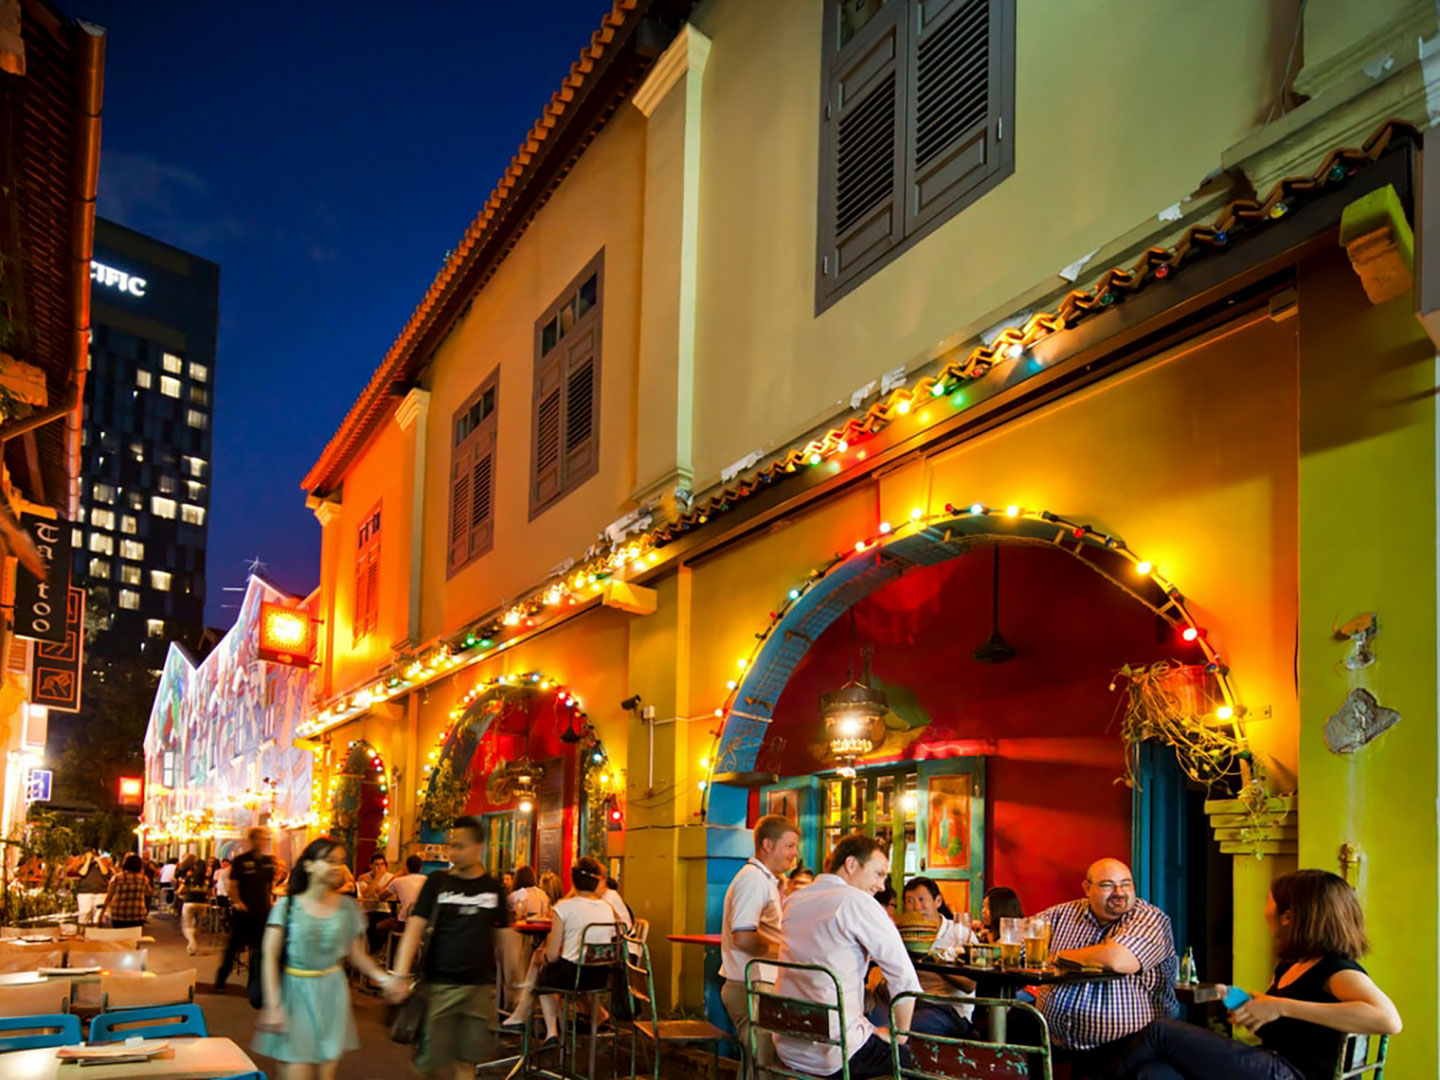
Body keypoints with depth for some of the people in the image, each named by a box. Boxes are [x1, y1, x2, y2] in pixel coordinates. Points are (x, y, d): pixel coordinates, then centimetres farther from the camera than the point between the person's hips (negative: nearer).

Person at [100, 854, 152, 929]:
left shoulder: (117, 878, -3)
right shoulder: (143, 879, 0)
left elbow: (108, 897, 1)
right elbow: (148, 893, 17)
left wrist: (102, 913, 11)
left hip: (118, 915, 0)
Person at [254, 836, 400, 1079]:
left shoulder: (347, 907, 4)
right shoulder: (288, 906, -4)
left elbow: (355, 953, 9)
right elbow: (269, 957, -7)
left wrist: (383, 978, -6)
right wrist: (273, 1005, -14)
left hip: (331, 994, 3)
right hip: (296, 993, -3)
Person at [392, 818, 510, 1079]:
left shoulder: (492, 888, 3)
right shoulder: (438, 882, -2)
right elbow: (415, 926, -9)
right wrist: (400, 974, -19)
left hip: (479, 985, 1)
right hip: (439, 984, -1)